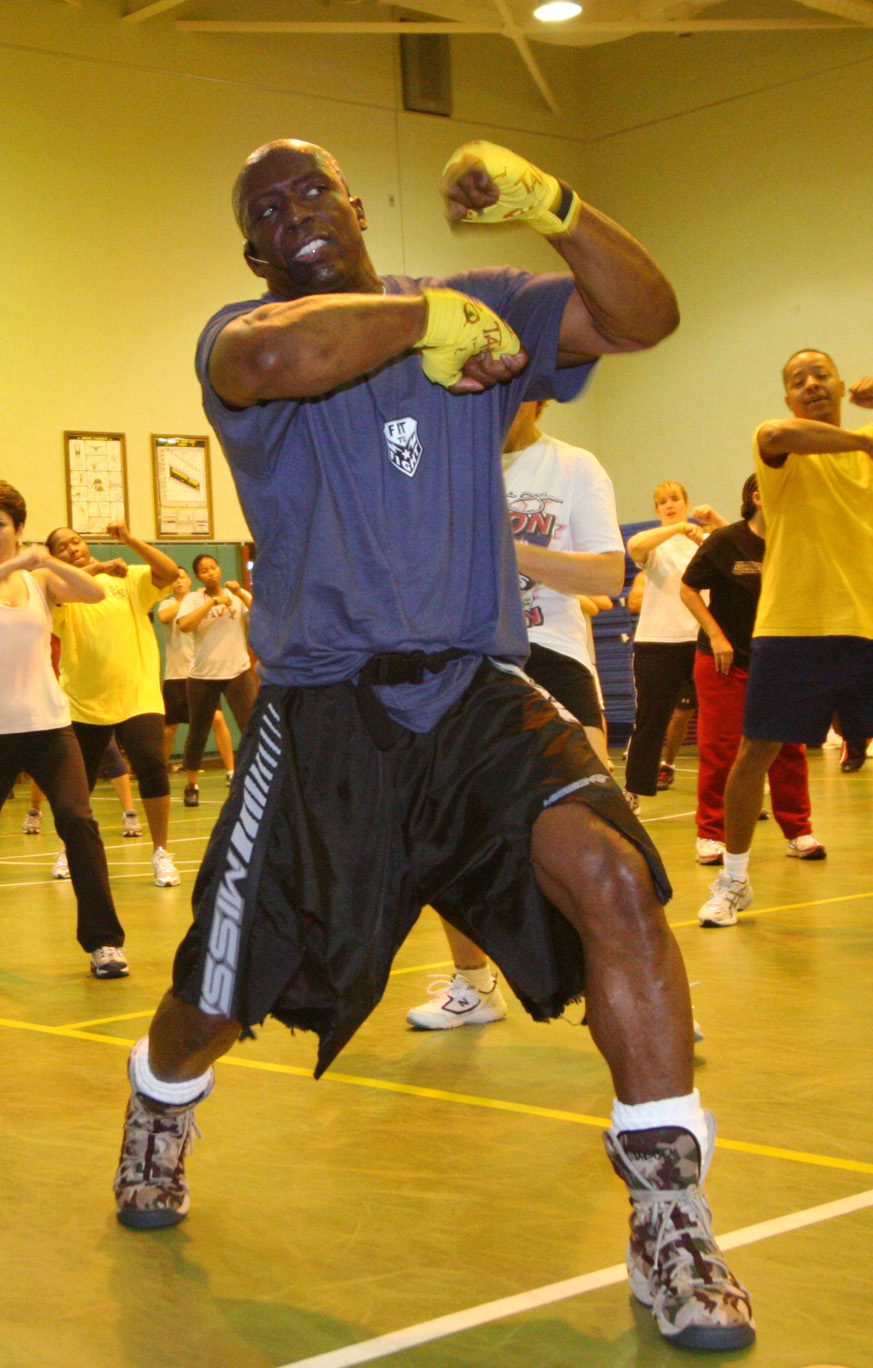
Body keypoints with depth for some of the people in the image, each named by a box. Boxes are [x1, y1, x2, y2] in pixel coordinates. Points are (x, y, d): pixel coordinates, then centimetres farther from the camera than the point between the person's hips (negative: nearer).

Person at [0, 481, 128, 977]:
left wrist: (48, 562, -21)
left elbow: (95, 593, -8)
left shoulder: (41, 579, 8)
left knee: (79, 823, -11)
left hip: (48, 723, 2)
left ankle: (104, 941, -4)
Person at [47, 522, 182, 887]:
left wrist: (130, 541, -15)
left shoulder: (128, 579, 7)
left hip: (138, 698, 0)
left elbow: (170, 573, -7)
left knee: (152, 767, -17)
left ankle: (161, 853, -3)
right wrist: (96, 568, -31)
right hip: (83, 705, 1)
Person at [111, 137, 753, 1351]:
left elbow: (644, 316, -4)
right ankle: (156, 1124, 49)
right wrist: (424, 317, -18)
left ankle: (671, 1228, -13)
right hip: (323, 713, -1)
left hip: (480, 694, 1)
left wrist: (552, 209, -19)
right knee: (221, 995, 11)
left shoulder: (477, 306, 8)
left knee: (613, 877, -25)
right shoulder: (239, 336, -2)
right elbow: (279, 356, -29)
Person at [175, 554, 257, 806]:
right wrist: (213, 602, -18)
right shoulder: (193, 599, 2)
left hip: (237, 672, 0)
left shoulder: (238, 595, 5)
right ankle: (191, 786, 25)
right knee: (197, 733, 10)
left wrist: (240, 594, -19)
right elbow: (184, 625, -17)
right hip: (202, 674, 0)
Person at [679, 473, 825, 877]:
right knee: (721, 748, -1)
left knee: (788, 747, 2)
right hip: (724, 661, -3)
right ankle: (711, 835, 9)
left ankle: (798, 832, 13)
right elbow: (688, 589, -2)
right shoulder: (725, 541, -7)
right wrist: (716, 635, -9)